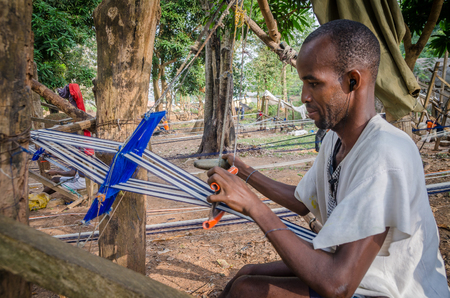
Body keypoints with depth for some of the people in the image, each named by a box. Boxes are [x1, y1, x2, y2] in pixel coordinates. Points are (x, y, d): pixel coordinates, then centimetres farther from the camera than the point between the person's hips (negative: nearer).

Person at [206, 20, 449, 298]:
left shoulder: (384, 155, -31)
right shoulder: (335, 140, -1)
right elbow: (302, 202, 14)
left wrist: (254, 205, -29)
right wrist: (245, 172, 12)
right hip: (349, 271, 8)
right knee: (246, 274, 5)